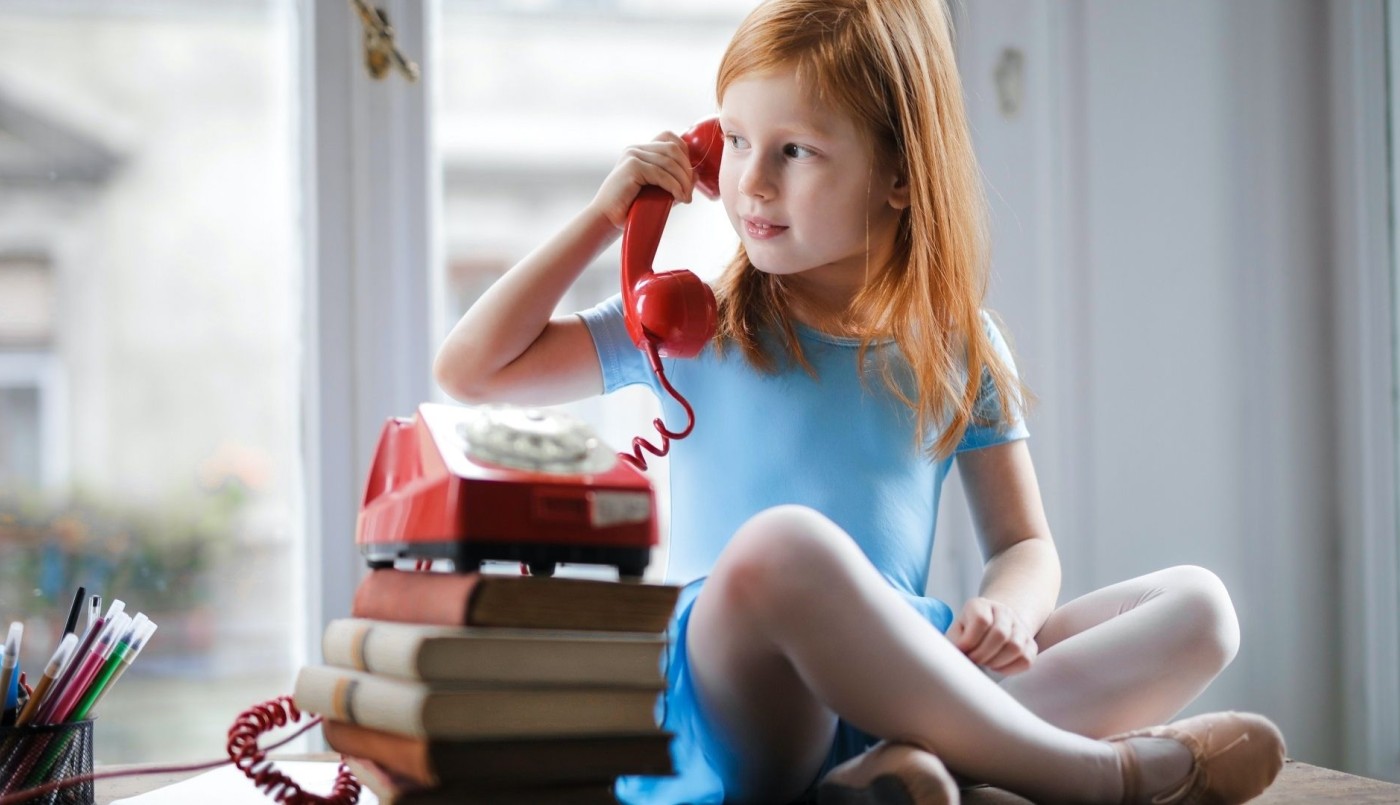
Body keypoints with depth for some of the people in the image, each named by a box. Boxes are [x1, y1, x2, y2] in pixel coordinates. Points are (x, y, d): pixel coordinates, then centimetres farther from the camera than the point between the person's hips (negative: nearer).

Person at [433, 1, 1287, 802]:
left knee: (1197, 605, -12)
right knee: (781, 544, -37)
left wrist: (1007, 609, -9)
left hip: (902, 678, 4)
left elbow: (1025, 543, 15)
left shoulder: (957, 345, 14)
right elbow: (471, 369, 8)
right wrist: (604, 217, 4)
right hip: (738, 701, -4)